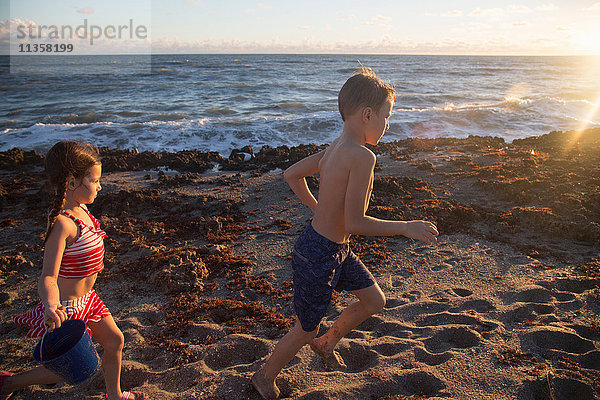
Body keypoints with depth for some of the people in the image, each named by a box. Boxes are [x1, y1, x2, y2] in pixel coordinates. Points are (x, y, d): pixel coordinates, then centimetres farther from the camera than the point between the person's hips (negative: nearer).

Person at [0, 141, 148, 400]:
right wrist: (51, 306, -52)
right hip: (67, 306, -8)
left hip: (85, 298, 9)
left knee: (114, 340, 17)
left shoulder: (80, 210, -3)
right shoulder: (62, 223, -30)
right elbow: (48, 277, -34)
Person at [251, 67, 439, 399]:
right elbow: (354, 223, -28)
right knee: (306, 331, 14)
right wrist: (406, 227, -17)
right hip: (318, 256, -9)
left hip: (336, 249, 9)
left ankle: (327, 342, 43)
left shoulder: (334, 148, 1)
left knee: (374, 301, 21)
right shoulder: (362, 156, -26)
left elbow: (292, 174, 12)